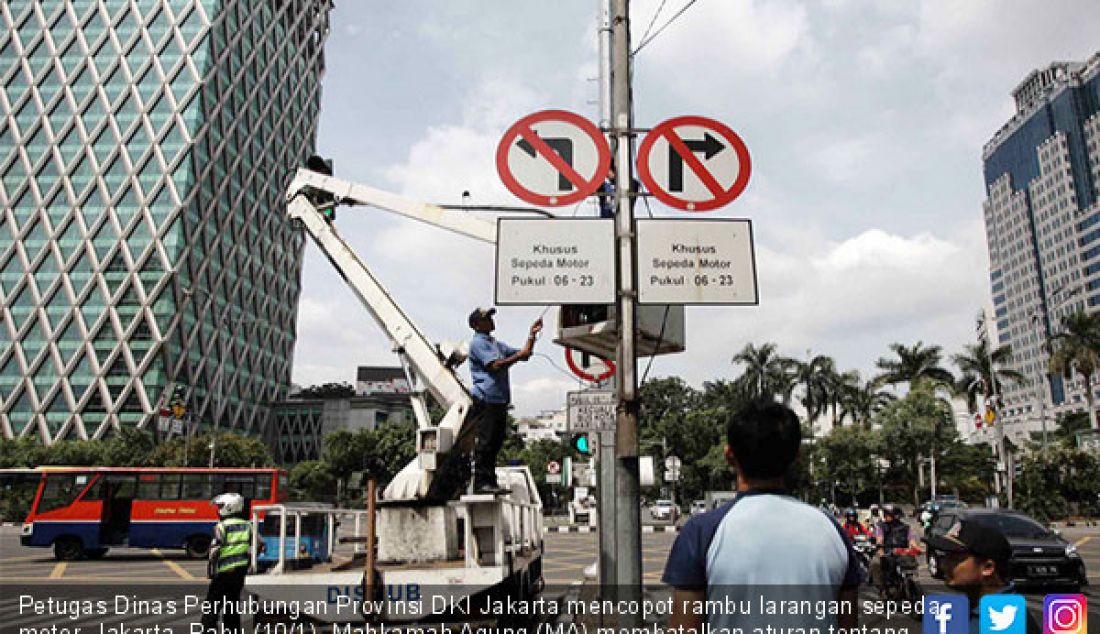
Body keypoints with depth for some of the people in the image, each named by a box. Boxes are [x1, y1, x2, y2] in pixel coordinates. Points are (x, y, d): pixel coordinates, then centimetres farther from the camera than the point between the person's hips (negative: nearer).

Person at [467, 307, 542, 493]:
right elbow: (495, 365, -14)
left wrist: (532, 334, 16)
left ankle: (490, 481, 15)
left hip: (500, 401, 9)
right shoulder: (477, 343, -3)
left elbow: (524, 354, 23)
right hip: (486, 400, -9)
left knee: (495, 443, 10)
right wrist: (519, 355, -12)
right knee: (485, 442, -8)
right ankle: (481, 482, -5)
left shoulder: (497, 344, 24)